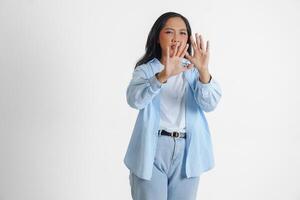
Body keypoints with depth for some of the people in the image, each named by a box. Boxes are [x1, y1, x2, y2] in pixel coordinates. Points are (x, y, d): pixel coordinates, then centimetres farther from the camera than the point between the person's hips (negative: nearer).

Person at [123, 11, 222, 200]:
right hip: (152, 151, -2)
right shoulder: (145, 69, 0)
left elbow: (209, 104, -12)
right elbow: (135, 99, -21)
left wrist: (204, 71, -30)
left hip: (186, 153, 2)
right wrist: (163, 76, -37)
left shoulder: (193, 70, 5)